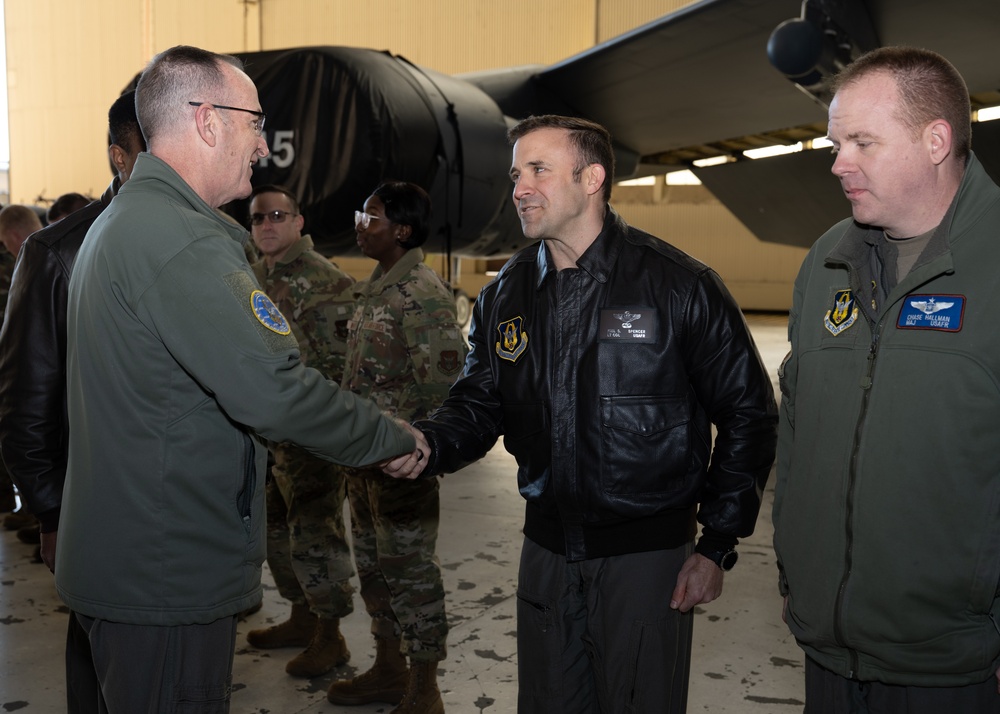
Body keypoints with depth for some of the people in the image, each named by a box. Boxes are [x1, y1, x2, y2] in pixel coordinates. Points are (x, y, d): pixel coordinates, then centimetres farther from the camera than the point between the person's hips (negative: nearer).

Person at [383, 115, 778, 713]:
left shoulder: (679, 284, -12)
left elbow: (748, 415, -7)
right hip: (547, 551, 5)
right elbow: (479, 403, 10)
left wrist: (717, 545, -7)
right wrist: (429, 445, -13)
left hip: (647, 552, -4)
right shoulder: (507, 294, 4)